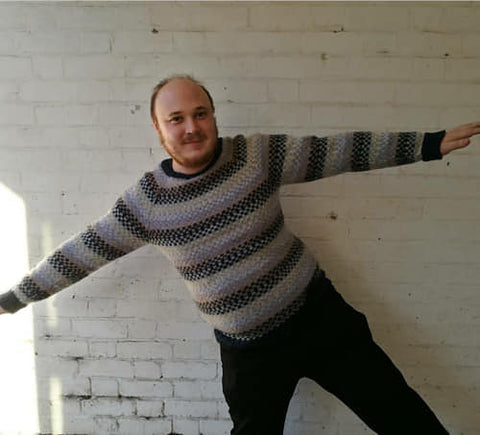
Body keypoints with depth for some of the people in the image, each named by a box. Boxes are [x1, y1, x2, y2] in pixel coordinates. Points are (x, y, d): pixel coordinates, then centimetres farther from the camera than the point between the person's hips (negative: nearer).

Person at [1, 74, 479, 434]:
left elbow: (335, 152, -7)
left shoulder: (256, 155, -8)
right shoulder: (146, 200, -7)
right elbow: (82, 251, 2)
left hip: (318, 314, 0)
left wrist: (431, 144, -7)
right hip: (248, 349, 0)